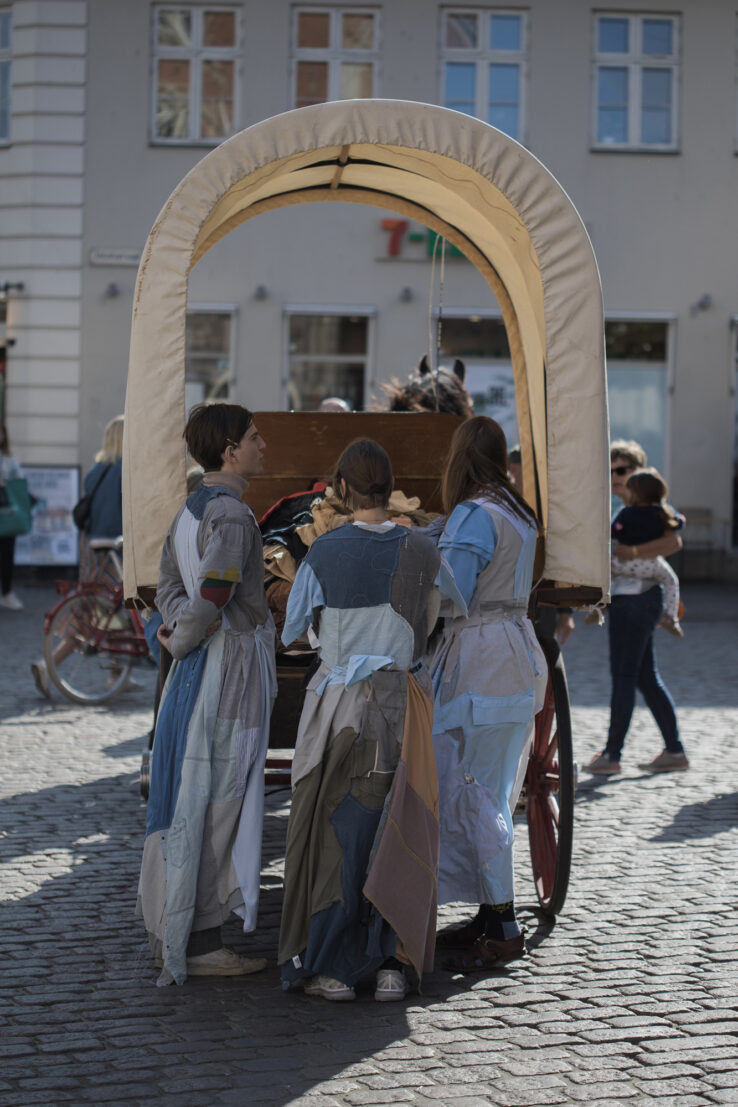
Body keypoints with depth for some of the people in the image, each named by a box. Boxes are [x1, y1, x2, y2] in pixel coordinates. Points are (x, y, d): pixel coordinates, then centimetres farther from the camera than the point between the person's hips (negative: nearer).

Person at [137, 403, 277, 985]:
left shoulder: (192, 509, 14)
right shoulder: (231, 515, -17)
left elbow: (170, 585, 14)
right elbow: (213, 600, -23)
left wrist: (176, 627, -2)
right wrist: (181, 642, -8)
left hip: (200, 668, 10)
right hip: (231, 661, -10)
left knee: (188, 800, 15)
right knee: (214, 801, -4)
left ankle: (171, 928, 24)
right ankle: (193, 942, 2)